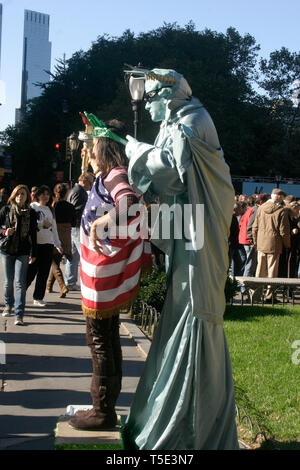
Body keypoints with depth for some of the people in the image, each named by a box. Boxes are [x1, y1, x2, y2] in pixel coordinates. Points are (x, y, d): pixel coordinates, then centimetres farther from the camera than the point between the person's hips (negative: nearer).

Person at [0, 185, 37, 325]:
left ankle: (19, 314, -9)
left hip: (23, 252, -1)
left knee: (20, 282, -9)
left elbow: (33, 234, 6)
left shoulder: (30, 213, 3)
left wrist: (33, 254, 6)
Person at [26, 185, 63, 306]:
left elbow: (54, 228, 22)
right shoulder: (32, 207, 1)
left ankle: (38, 297, 14)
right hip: (36, 243, -6)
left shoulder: (49, 209, 19)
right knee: (31, 271, -7)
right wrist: (42, 223, -14)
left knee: (44, 273, 6)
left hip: (48, 244, 6)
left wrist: (58, 244, 20)